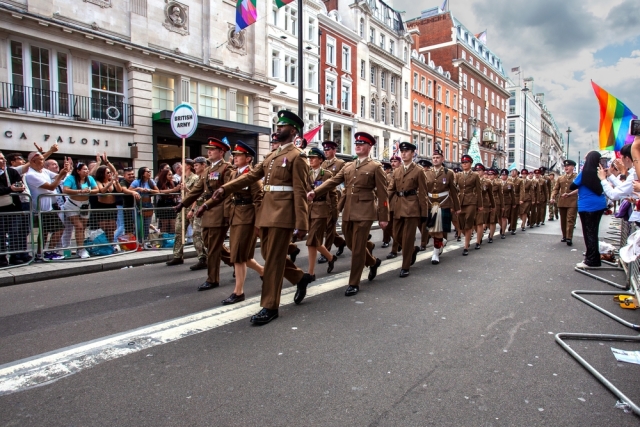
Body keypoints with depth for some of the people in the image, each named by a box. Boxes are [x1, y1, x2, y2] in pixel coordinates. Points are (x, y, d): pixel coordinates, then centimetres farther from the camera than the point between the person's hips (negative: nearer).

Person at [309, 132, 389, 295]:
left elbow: (382, 194, -4)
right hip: (348, 212, 6)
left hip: (364, 212, -6)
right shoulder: (348, 167, 15)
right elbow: (333, 181, 6)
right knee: (351, 245, 16)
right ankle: (373, 262, 42)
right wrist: (315, 192, -10)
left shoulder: (375, 167, -1)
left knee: (357, 248, -2)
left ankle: (354, 283, 10)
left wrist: (383, 217, -7)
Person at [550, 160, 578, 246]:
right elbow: (555, 189, 9)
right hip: (561, 202, 5)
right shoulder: (560, 178, 14)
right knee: (563, 220, 11)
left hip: (572, 202, -4)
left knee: (570, 220, -9)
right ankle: (564, 236, 21)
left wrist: (569, 194, -23)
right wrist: (552, 197, -8)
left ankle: (569, 238, -9)